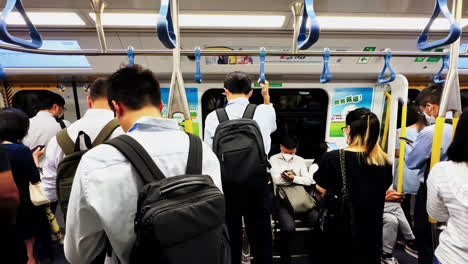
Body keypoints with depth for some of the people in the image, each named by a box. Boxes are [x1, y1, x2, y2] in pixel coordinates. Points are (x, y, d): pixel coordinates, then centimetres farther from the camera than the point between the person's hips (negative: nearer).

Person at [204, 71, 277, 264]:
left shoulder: (213, 117, -6)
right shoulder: (263, 112, -3)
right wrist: (266, 96, 33)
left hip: (225, 186, 0)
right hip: (257, 186, 1)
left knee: (230, 243, 16)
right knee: (261, 243, 16)